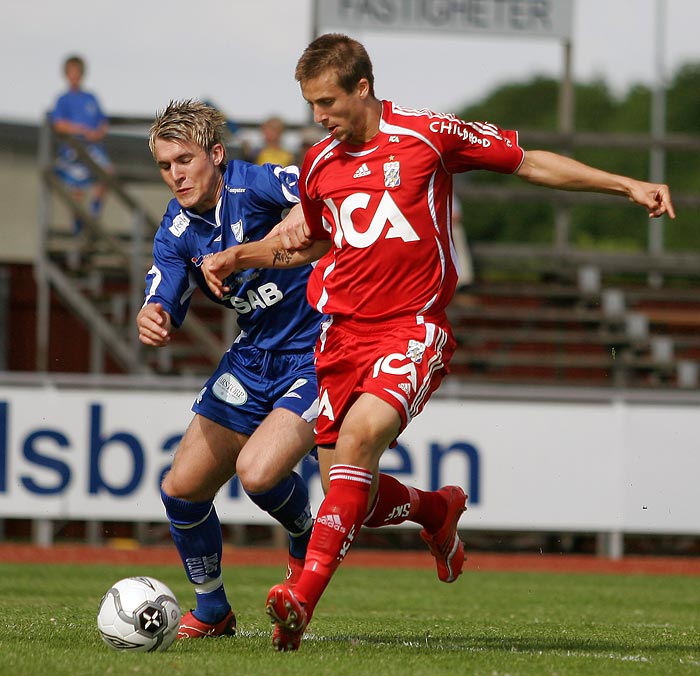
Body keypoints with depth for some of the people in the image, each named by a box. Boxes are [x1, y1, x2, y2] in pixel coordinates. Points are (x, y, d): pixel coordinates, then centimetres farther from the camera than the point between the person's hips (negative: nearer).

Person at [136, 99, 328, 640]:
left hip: (316, 352, -7)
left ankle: (307, 540, 8)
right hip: (254, 357, 7)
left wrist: (259, 248, -46)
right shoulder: (177, 231, 0)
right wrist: (151, 322, -30)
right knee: (181, 488, 4)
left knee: (257, 471, -27)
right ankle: (212, 611, 25)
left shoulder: (250, 185, -18)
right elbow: (162, 308, -5)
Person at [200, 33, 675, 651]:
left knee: (360, 433, -31)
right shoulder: (319, 165, 11)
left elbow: (530, 162, 5)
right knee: (350, 498, -2)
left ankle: (305, 597, -34)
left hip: (414, 329, -5)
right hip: (343, 333, 5)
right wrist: (238, 258, 18)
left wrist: (627, 185, 1)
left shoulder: (429, 135, -3)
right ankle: (435, 509, 32)